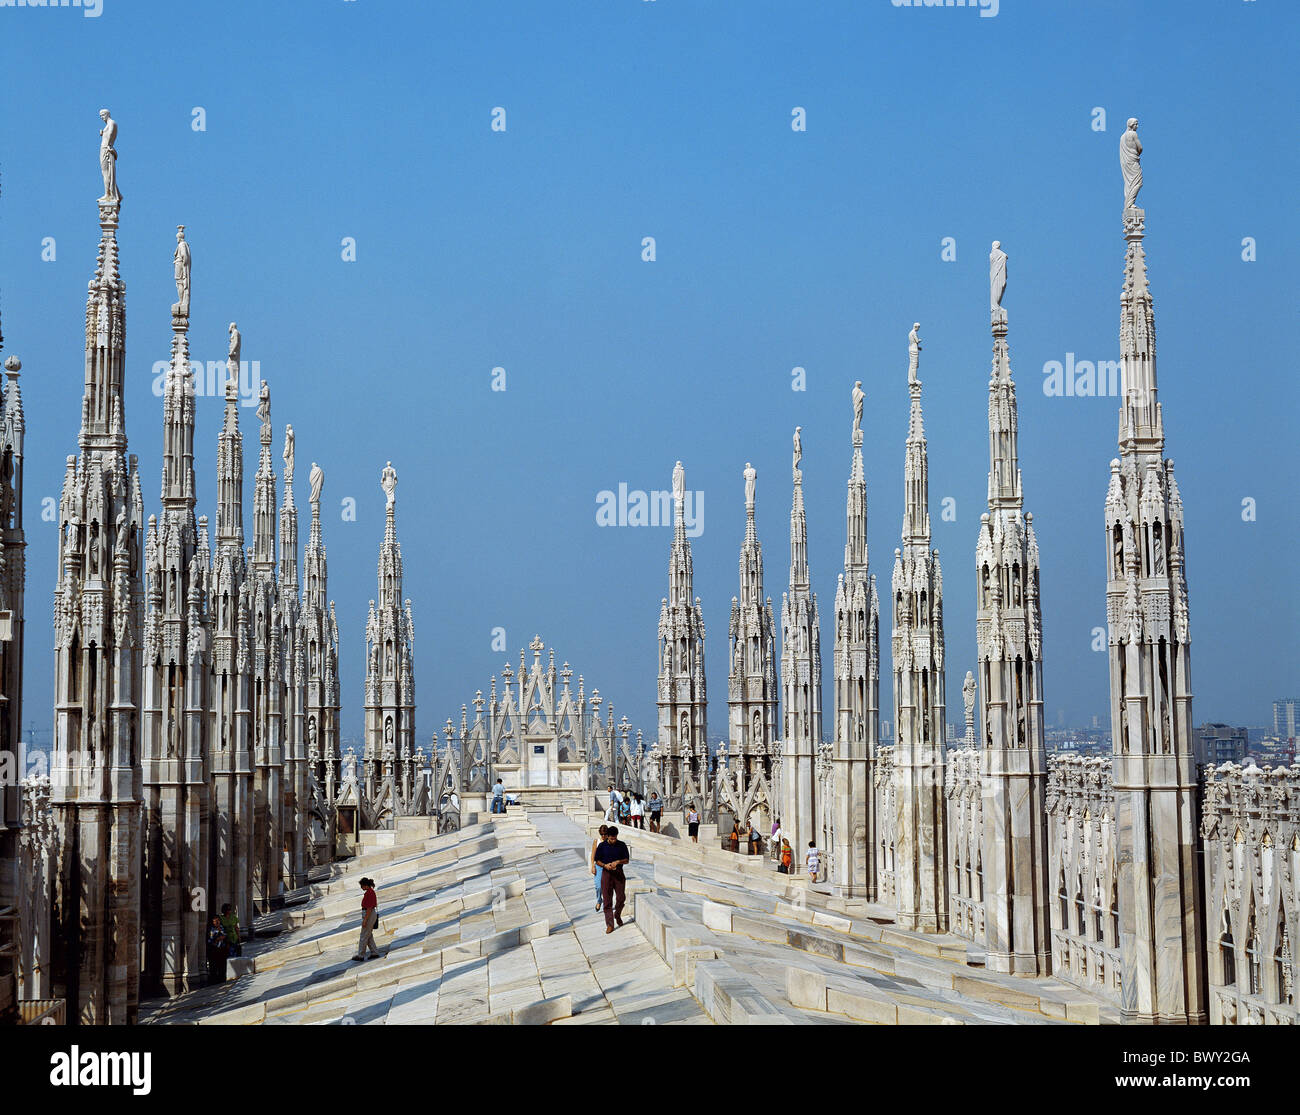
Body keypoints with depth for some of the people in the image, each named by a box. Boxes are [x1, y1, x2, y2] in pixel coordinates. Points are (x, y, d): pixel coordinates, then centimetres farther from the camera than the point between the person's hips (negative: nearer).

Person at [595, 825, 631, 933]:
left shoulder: (622, 845, 0)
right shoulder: (602, 846, -1)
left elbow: (626, 860, 4)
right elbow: (597, 860, 4)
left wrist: (618, 862, -16)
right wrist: (605, 865, -16)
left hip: (619, 873, 1)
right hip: (606, 873, -1)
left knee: (620, 898, 3)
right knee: (607, 900, -2)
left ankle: (617, 916, 33)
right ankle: (610, 924, 1)